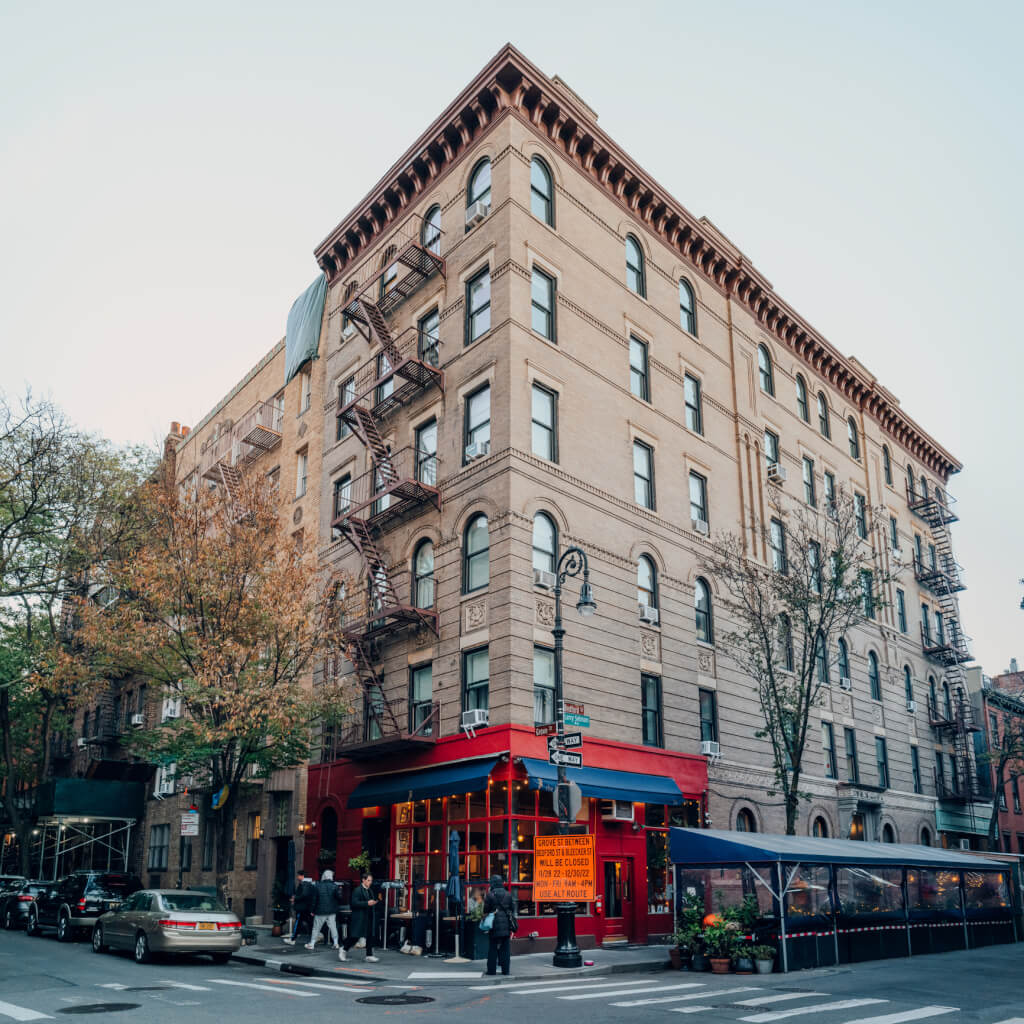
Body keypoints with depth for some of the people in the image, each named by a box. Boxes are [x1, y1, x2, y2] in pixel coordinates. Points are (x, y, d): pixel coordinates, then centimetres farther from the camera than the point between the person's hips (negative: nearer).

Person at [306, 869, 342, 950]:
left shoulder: (318, 886, -4)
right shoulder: (334, 886, -6)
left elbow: (314, 899, -1)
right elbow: (338, 897, -7)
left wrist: (313, 910, 6)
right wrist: (337, 907, 9)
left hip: (320, 911, 0)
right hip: (331, 911, 0)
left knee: (316, 928, 10)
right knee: (333, 927, 7)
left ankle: (312, 944, 14)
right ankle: (335, 943, 5)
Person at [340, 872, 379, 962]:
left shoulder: (370, 891, 15)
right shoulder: (358, 890, -10)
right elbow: (354, 903, -19)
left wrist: (373, 903, 1)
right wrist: (367, 903, -23)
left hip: (368, 917, 7)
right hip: (359, 917, -7)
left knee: (370, 936, 4)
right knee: (355, 936, -3)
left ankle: (369, 956, 8)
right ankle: (343, 949, 18)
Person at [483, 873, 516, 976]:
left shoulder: (490, 895, -5)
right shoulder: (508, 894, 6)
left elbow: (486, 911, -2)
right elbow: (512, 910, 11)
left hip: (494, 925, -3)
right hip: (507, 925, 3)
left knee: (492, 948, 6)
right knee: (505, 948, 8)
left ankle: (491, 969, 6)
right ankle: (505, 969, 7)